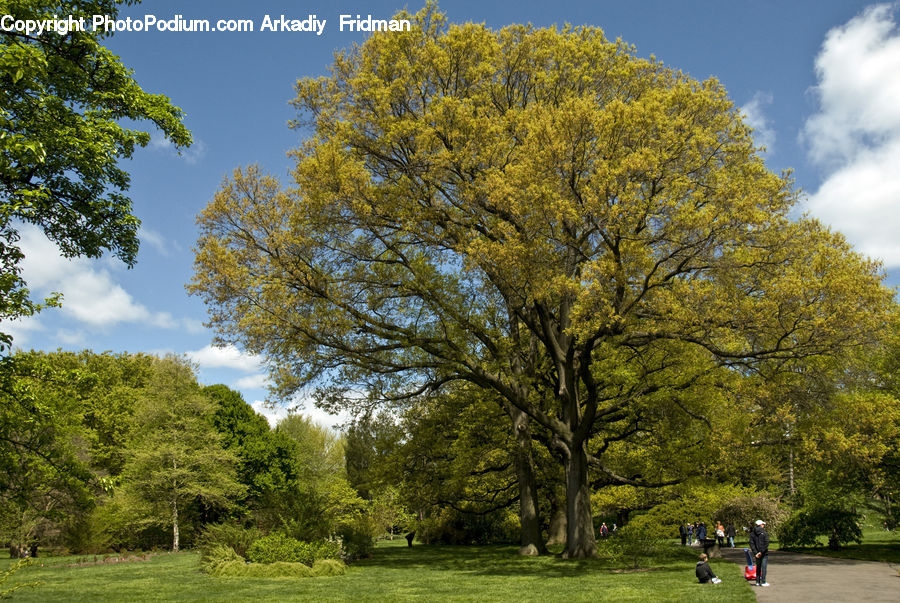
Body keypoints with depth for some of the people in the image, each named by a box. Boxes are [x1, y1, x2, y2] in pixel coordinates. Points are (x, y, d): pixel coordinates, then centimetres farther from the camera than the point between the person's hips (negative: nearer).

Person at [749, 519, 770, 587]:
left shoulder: (752, 533, 2)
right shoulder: (764, 533, -9)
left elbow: (751, 543, -4)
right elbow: (766, 543, -17)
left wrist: (755, 553, -7)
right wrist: (761, 552, -15)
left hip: (757, 553, 4)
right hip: (764, 553, -4)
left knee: (758, 567, 13)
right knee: (764, 567, 1)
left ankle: (758, 581, 16)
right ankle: (763, 582, 0)